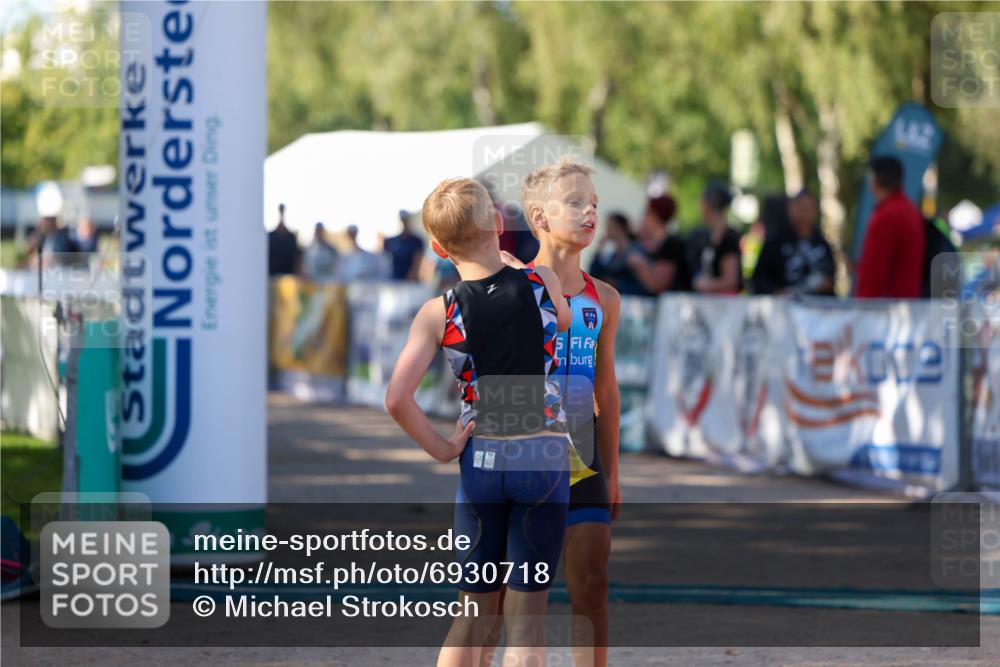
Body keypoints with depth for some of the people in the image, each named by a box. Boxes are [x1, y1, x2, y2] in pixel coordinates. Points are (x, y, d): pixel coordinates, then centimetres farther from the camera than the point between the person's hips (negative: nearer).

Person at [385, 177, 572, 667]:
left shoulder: (437, 314, -6)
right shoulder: (542, 283, -5)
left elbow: (397, 399, -16)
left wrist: (441, 448, -1)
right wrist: (510, 264, 27)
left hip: (480, 460, 1)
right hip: (544, 457, -1)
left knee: (473, 613, 14)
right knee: (525, 620, 3)